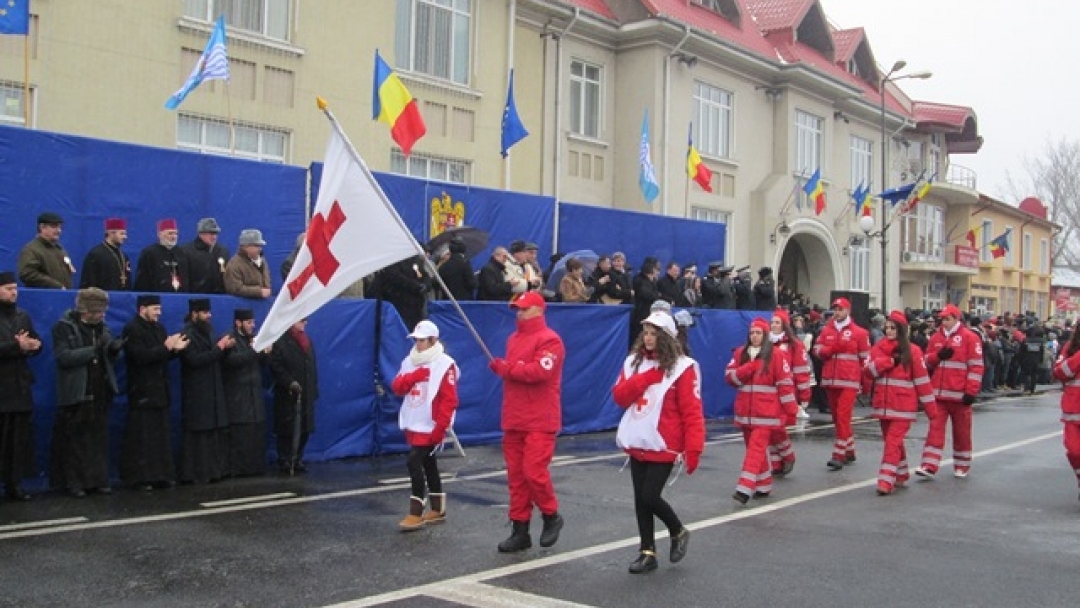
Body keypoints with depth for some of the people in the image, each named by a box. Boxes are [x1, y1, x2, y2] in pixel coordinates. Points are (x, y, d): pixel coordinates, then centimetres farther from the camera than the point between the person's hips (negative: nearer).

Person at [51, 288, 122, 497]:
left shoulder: (101, 327, 12)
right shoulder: (64, 327, -7)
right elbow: (63, 357, -19)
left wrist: (114, 349, -7)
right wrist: (93, 350, -26)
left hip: (100, 392, 6)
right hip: (76, 393, -6)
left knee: (99, 439, 8)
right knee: (74, 440, 1)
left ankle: (98, 479, 15)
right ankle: (73, 482, 8)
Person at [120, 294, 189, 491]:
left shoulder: (158, 327, 15)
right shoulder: (132, 329, -11)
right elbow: (141, 357, -22)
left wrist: (176, 349, -3)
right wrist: (166, 347, -20)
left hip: (160, 390, 8)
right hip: (142, 392, -8)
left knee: (162, 435, 10)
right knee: (142, 437, -3)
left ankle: (161, 474, 16)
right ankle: (140, 477, 3)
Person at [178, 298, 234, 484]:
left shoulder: (206, 332, 15)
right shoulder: (187, 335, -12)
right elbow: (195, 360, -23)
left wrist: (225, 347, 0)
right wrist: (218, 347, -20)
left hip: (212, 392, 9)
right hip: (197, 394, -9)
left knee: (215, 432, 9)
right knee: (199, 434, -6)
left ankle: (214, 470, 14)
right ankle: (196, 473, 0)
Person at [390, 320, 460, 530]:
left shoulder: (444, 364, -12)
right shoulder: (409, 361, 12)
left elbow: (449, 399, -16)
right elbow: (397, 387, 6)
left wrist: (440, 427, -20)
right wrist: (413, 376, -12)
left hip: (430, 426, -8)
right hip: (412, 424, 8)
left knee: (415, 463, -14)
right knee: (428, 463, 14)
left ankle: (416, 514, -7)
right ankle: (438, 510, 24)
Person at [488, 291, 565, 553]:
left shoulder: (549, 340, -11)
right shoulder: (514, 339, 17)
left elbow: (540, 372, -23)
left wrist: (506, 368, -13)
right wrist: (500, 367, 3)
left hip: (540, 421, -8)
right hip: (514, 419, 8)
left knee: (534, 471, -11)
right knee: (516, 475, 8)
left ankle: (552, 517, 14)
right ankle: (520, 531, 14)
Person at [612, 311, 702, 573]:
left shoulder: (682, 367, -10)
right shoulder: (633, 361, 7)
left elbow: (692, 412, -13)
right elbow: (619, 397, -1)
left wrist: (693, 449, -18)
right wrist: (645, 378, -14)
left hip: (663, 446, -6)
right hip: (637, 444, 6)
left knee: (649, 496, -9)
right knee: (640, 498, 8)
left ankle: (678, 533, 18)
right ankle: (648, 552, 21)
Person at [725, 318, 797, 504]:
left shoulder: (776, 354, -6)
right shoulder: (740, 353, 8)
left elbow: (785, 383, -7)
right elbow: (729, 377, 1)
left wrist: (791, 410, -8)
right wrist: (748, 368, -15)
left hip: (766, 412, -6)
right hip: (745, 411, 6)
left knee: (756, 448, -13)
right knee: (754, 448, 14)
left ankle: (745, 489, -18)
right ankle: (764, 486, 27)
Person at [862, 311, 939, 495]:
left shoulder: (912, 351, -6)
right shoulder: (878, 348, 7)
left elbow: (922, 380, -5)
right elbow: (868, 372, -3)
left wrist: (931, 407, -5)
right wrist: (888, 361, -18)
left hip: (903, 406, -5)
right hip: (883, 405, 5)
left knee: (893, 442, -11)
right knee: (892, 441, 16)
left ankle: (886, 482, -11)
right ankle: (901, 475, 32)